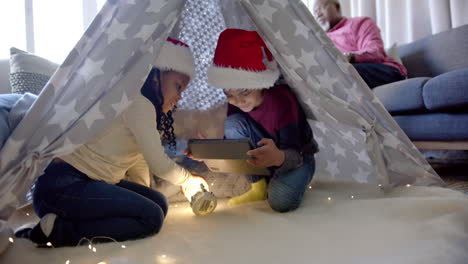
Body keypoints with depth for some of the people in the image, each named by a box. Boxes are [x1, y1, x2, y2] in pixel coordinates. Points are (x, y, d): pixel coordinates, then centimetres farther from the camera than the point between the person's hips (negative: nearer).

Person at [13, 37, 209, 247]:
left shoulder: (140, 105, 16)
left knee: (158, 202, -2)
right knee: (152, 217, -16)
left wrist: (142, 196, 18)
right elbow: (158, 164, -16)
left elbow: (138, 158, 16)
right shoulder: (138, 103, -15)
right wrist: (189, 180, 3)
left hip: (88, 183, 10)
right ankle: (58, 231, -12)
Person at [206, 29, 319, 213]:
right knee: (233, 123, -24)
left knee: (281, 200, -36)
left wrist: (278, 157, -56)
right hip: (261, 161, 5)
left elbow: (294, 154, -32)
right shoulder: (235, 105, -12)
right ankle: (258, 188, -8)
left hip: (296, 157, -5)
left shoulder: (281, 100, -29)